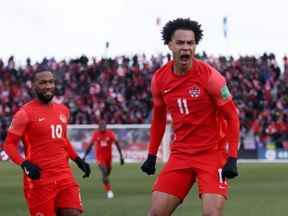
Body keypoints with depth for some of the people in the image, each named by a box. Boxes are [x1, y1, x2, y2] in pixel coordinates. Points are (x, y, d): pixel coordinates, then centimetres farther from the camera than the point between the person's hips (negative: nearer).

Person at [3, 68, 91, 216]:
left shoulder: (63, 110, 13)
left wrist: (78, 160, 16)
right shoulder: (25, 113, -7)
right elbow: (9, 144, -5)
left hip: (64, 176, 5)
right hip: (40, 178, -5)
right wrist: (24, 164, -20)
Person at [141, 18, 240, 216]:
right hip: (180, 153, 4)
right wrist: (152, 155, 16)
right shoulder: (160, 78, 0)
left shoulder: (209, 76, -14)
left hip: (212, 153, -4)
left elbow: (232, 116, -9)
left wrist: (232, 158, -16)